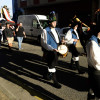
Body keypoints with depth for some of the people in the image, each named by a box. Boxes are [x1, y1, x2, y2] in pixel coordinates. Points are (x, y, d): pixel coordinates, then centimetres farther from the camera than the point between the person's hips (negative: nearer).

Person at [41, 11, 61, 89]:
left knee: (53, 65, 18)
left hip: (56, 51, 8)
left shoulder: (56, 30, 11)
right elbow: (44, 43, -17)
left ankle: (47, 75, 41)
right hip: (50, 52, -8)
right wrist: (52, 49, -26)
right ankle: (55, 81, 9)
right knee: (52, 66, -1)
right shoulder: (46, 31, -13)